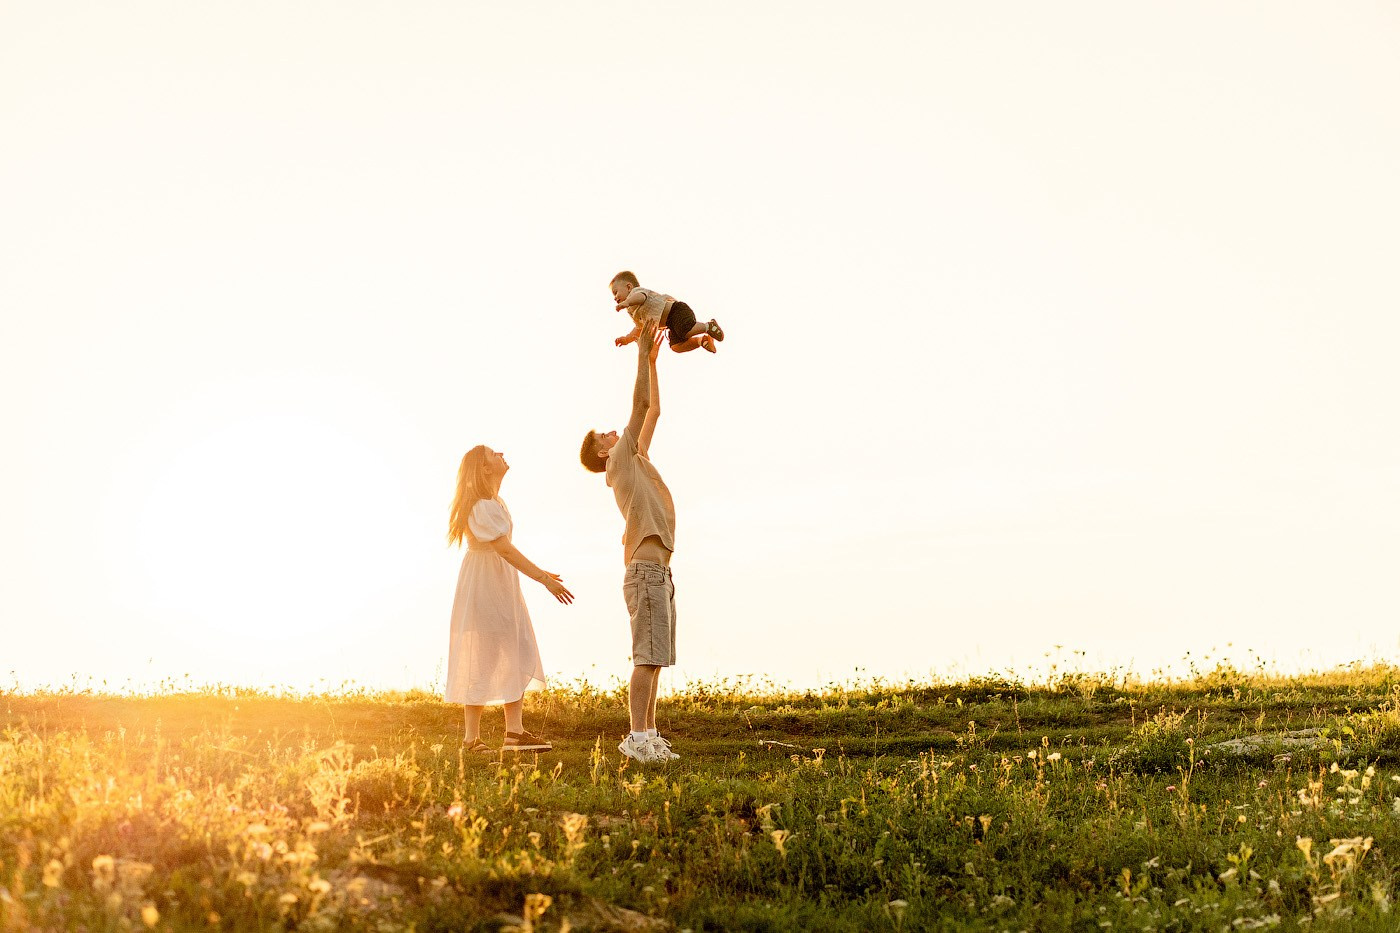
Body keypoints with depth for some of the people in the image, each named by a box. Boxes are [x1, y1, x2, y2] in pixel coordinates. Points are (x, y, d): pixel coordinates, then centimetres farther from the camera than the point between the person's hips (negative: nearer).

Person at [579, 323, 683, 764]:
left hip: (658, 573, 9)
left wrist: (652, 359, 24)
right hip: (646, 571, -9)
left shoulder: (637, 460, 21)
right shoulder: (620, 462, -1)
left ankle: (649, 736, 10)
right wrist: (641, 353, -3)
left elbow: (653, 411, 24)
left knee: (654, 660, 8)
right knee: (647, 657, -13)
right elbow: (640, 404, -6)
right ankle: (637, 738, -14)